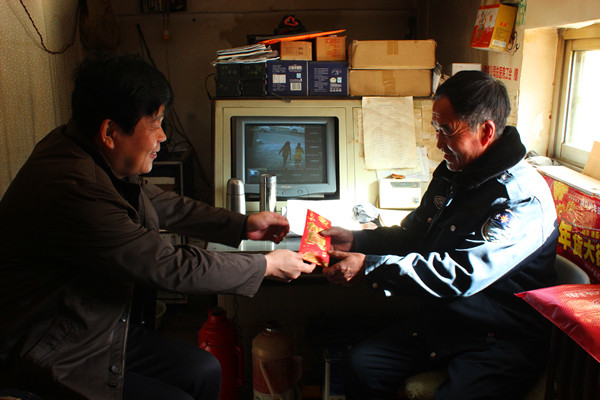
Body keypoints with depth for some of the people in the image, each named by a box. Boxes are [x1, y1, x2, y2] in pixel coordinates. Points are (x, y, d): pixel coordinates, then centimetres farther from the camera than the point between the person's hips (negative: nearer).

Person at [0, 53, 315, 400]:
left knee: (204, 370, 4)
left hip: (102, 329, 9)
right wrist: (266, 265, -17)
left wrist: (242, 225, 8)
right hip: (54, 358, -9)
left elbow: (156, 202, 12)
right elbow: (170, 267, -29)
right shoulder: (71, 190, -34)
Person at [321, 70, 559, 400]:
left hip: (500, 340, -7)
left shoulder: (524, 198, -22)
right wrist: (356, 240, 0)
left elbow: (460, 275, -29)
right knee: (360, 365, -6)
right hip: (439, 321, 7)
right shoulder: (451, 173, 5)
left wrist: (370, 267, -28)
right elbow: (414, 234, 16)